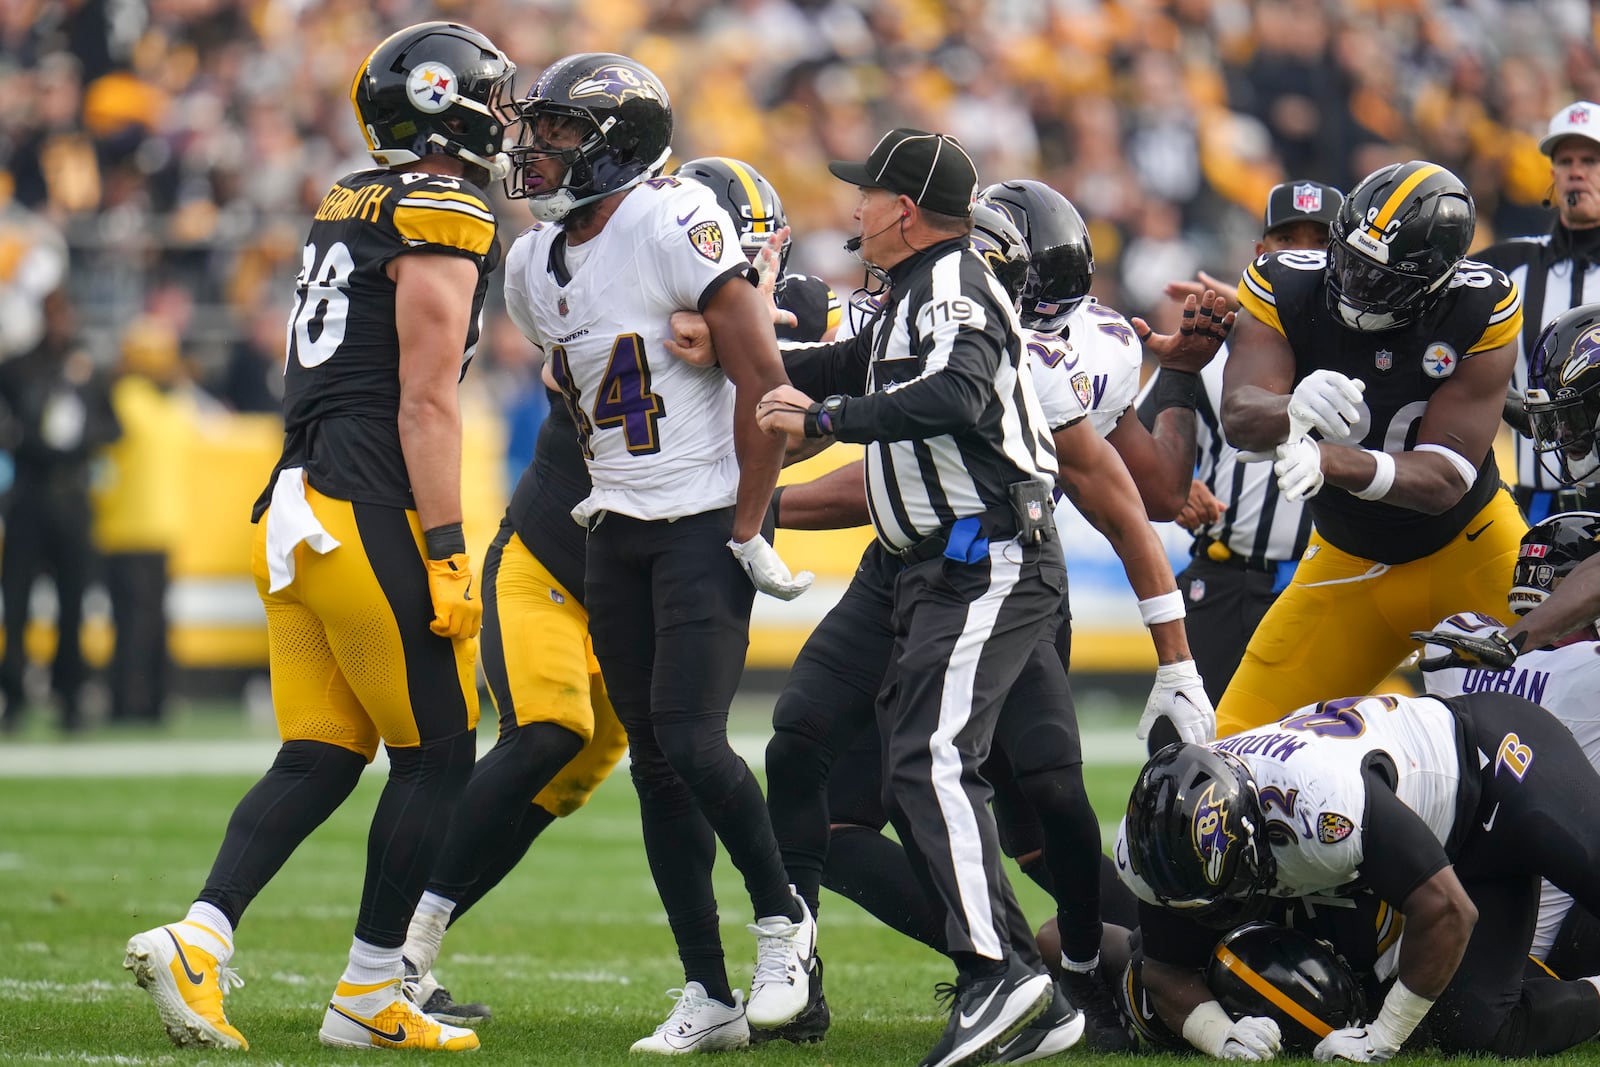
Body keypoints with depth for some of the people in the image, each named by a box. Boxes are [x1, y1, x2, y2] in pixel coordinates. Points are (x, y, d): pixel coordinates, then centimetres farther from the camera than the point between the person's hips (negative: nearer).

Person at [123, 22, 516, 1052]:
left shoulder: (347, 209, 18)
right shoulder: (442, 218, -10)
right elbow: (426, 404, -14)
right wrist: (447, 555, -14)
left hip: (301, 509, 8)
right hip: (375, 516, -8)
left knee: (318, 760, 8)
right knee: (436, 757, 3)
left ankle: (197, 940, -7)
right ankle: (367, 997, 5)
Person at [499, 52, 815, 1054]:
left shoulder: (673, 224, -16)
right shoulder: (537, 265, 8)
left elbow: (764, 378, -17)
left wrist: (749, 530, -15)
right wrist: (605, 484, 17)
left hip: (706, 523, -8)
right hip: (618, 534, 8)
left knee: (690, 740, -16)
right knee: (655, 764, 5)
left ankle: (783, 918, 8)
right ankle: (710, 998, 10)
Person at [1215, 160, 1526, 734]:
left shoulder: (1480, 313, -22)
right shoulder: (1286, 287, -17)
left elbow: (1446, 479, -26)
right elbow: (1238, 416, -29)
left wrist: (1330, 462, -44)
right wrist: (1292, 412, -54)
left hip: (1470, 555, -2)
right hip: (1348, 564, 2)